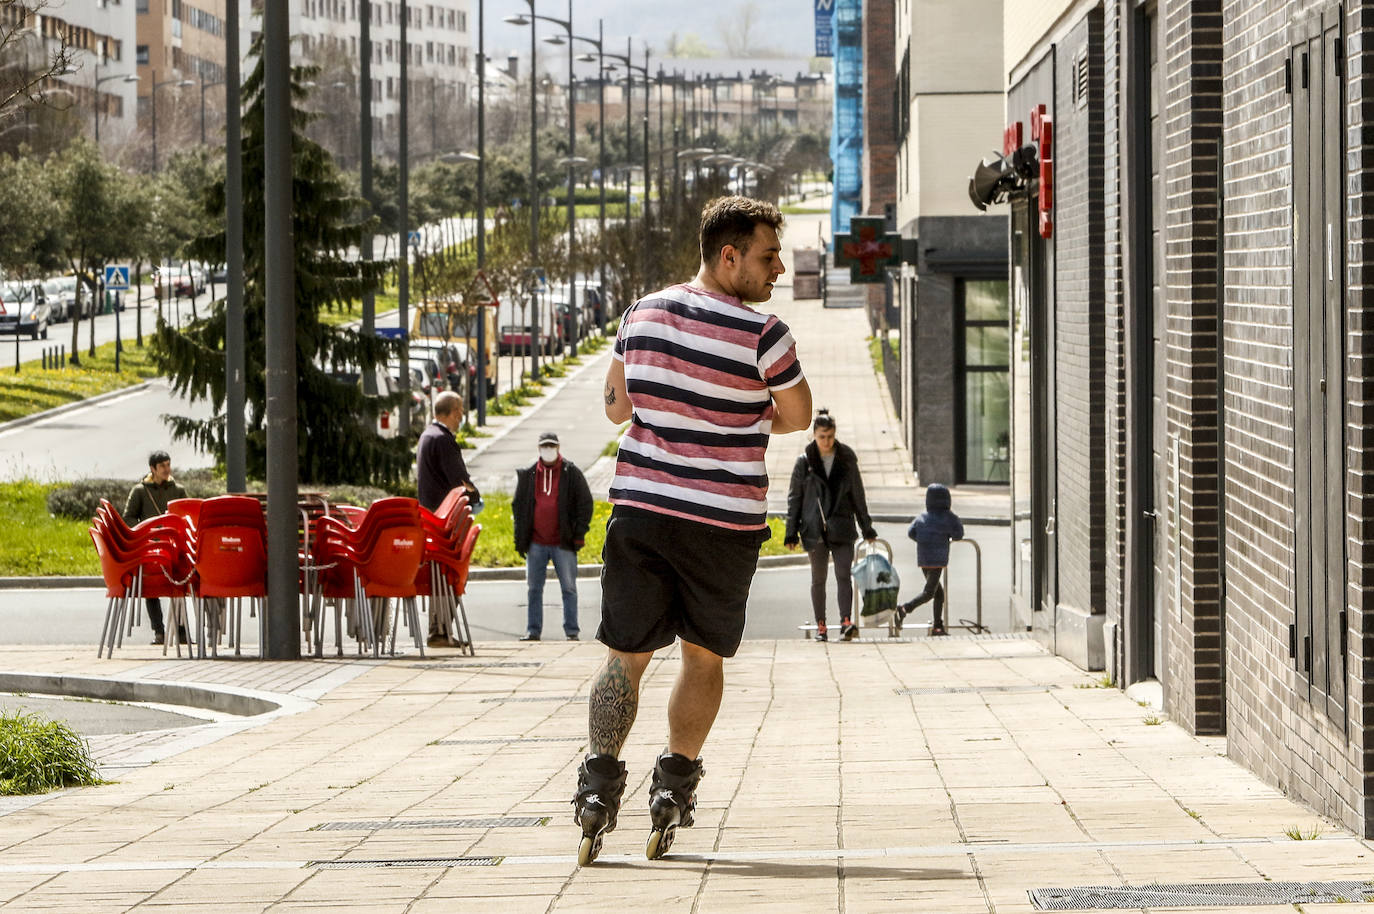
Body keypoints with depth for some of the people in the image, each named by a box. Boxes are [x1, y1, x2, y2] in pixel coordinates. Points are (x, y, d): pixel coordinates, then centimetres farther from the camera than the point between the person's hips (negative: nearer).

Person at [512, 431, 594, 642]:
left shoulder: (571, 473, 2)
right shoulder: (528, 475, 9)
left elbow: (585, 504, 3)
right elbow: (518, 505, 15)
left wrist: (579, 532, -5)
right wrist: (520, 536, 7)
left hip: (563, 543, -2)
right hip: (536, 543, 3)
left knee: (569, 588, 0)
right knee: (534, 589, 5)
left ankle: (571, 631, 4)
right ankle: (533, 631, 11)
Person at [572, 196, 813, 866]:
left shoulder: (643, 314, 3)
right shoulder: (762, 336, -13)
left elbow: (616, 406, 14)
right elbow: (797, 417, 3)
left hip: (639, 506, 3)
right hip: (726, 520, -3)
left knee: (625, 656, 6)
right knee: (704, 657, 15)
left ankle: (600, 780, -9)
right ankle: (674, 784, 10)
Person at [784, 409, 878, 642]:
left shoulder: (846, 459, 4)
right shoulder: (804, 462, 2)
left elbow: (858, 495, 11)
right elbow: (794, 498, 5)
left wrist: (866, 527, 12)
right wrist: (791, 532, 1)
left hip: (842, 527, 0)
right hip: (815, 528, 0)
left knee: (843, 575, -12)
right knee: (818, 579, 6)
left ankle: (846, 622, -20)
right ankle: (820, 626, 11)